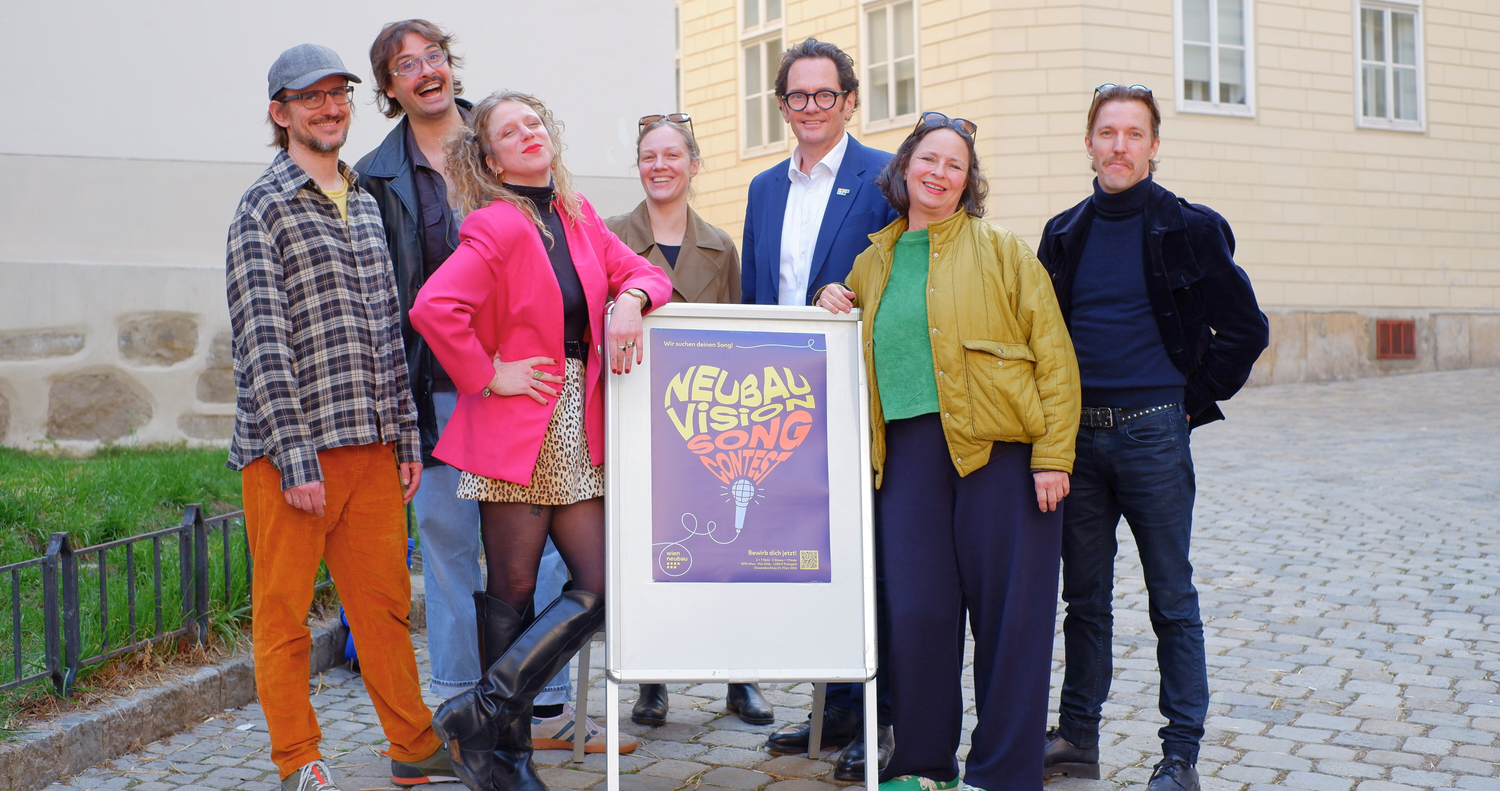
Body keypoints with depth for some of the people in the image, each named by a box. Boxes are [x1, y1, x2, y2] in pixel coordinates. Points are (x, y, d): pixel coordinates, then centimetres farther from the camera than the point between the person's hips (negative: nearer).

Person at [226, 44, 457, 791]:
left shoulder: (365, 204, 16)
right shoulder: (263, 208, -5)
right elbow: (263, 342, -11)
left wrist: (407, 435, 13)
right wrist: (294, 456, -17)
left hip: (371, 443, 6)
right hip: (290, 449, -6)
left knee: (386, 601, 10)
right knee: (284, 609, 3)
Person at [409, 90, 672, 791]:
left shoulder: (578, 216, 12)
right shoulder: (497, 226, -10)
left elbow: (643, 272, 18)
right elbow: (432, 309, -22)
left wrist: (630, 300, -5)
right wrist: (489, 376, -14)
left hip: (578, 432, 7)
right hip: (516, 432, -7)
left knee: (602, 586, 1)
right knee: (513, 595, 2)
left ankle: (485, 713, 10)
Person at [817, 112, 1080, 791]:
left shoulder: (1002, 251, 4)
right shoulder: (872, 263, 16)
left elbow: (1053, 356, -2)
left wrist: (1052, 456, -10)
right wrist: (830, 307, 11)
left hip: (1000, 448, -3)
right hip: (907, 451, 3)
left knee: (1007, 613, 0)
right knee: (914, 611, 1)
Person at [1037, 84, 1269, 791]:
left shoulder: (1191, 229, -2)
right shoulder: (1064, 234, 9)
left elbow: (1245, 329, 0)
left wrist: (1193, 401, -2)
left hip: (1153, 434, -4)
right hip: (1076, 436, 4)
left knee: (1173, 601, 3)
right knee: (1084, 598, 11)